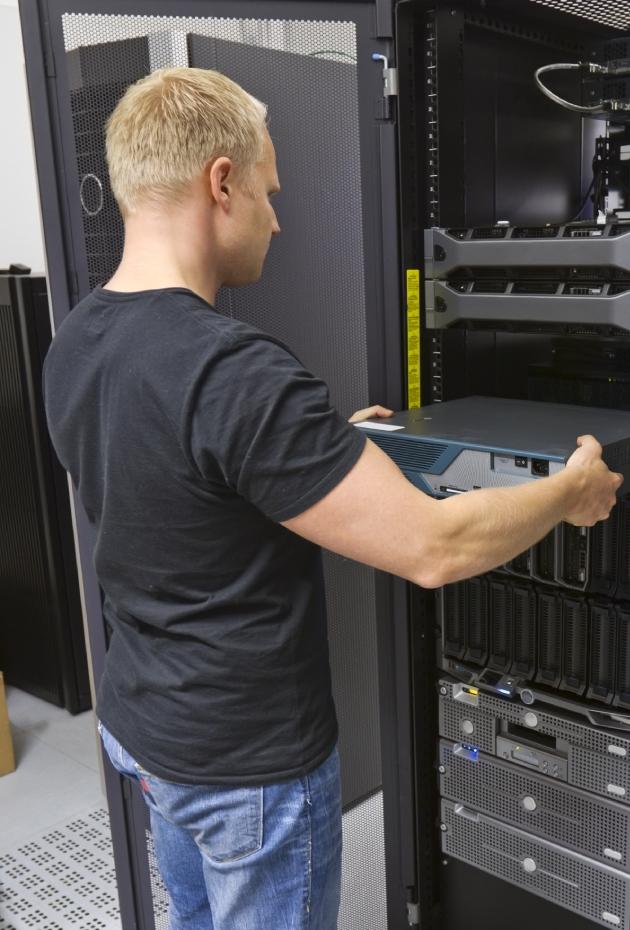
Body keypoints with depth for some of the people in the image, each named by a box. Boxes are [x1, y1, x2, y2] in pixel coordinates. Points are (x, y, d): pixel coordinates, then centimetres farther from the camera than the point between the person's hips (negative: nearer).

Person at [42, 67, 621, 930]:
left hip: (137, 722, 8)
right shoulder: (233, 371, -32)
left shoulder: (73, 344, -3)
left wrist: (331, 442, 17)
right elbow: (434, 549, -28)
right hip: (247, 761, -8)